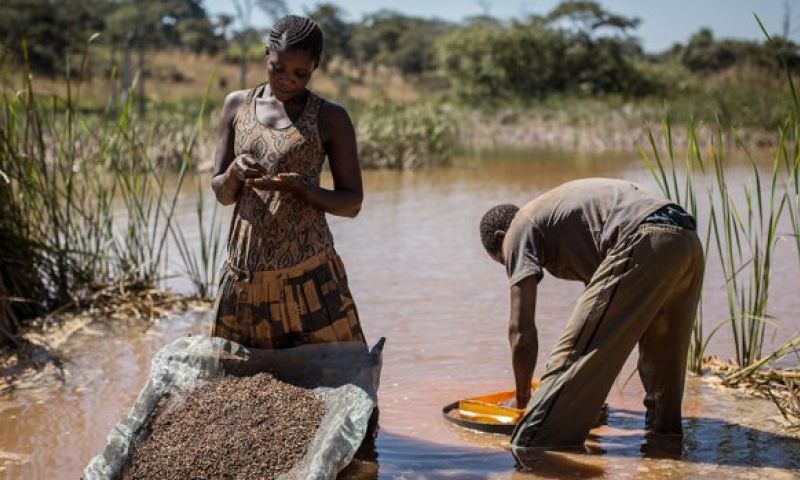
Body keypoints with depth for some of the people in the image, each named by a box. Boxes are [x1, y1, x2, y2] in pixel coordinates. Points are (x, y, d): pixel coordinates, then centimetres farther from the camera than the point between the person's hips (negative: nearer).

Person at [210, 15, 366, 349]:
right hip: (245, 273, 3)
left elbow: (352, 204, -1)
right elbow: (221, 194, 10)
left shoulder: (330, 119, -2)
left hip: (307, 273, -3)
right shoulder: (237, 105, 7)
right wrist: (235, 172, -14)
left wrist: (297, 186, -18)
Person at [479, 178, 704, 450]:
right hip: (689, 242, 9)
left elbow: (521, 328, 4)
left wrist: (522, 397, 15)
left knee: (571, 355, -7)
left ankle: (529, 447, -9)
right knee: (661, 361, 25)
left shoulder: (520, 228, 13)